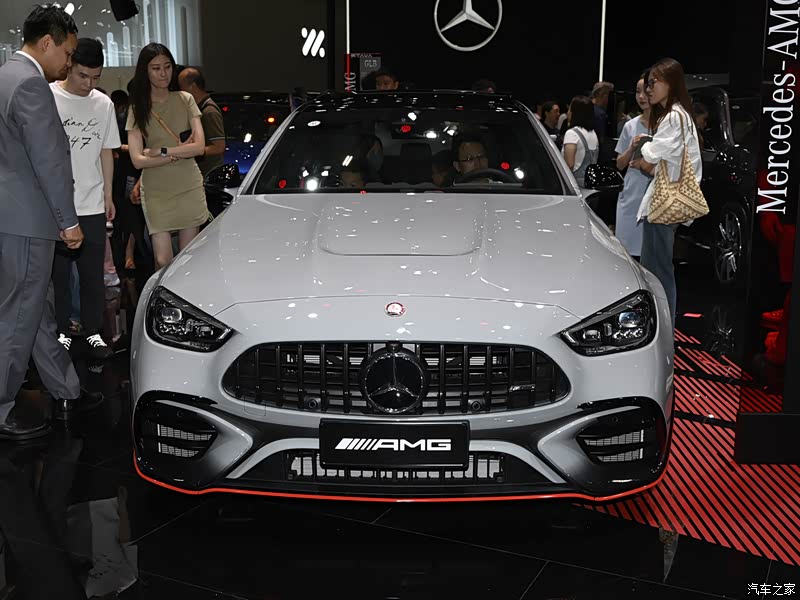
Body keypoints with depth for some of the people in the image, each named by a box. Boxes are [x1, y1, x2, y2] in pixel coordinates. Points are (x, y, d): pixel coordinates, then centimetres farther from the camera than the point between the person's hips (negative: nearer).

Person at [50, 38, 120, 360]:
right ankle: (62, 332, 17)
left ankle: (93, 331, 18)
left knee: (93, 273, 7)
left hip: (92, 206, 3)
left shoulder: (104, 104, 8)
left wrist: (108, 194, 14)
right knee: (58, 273, 5)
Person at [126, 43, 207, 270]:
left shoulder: (185, 100, 4)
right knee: (163, 261, -6)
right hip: (156, 192, -1)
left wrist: (161, 152, -11)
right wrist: (179, 152, -9)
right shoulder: (138, 109, 2)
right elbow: (138, 160, -6)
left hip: (189, 188, 1)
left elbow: (200, 146, -6)